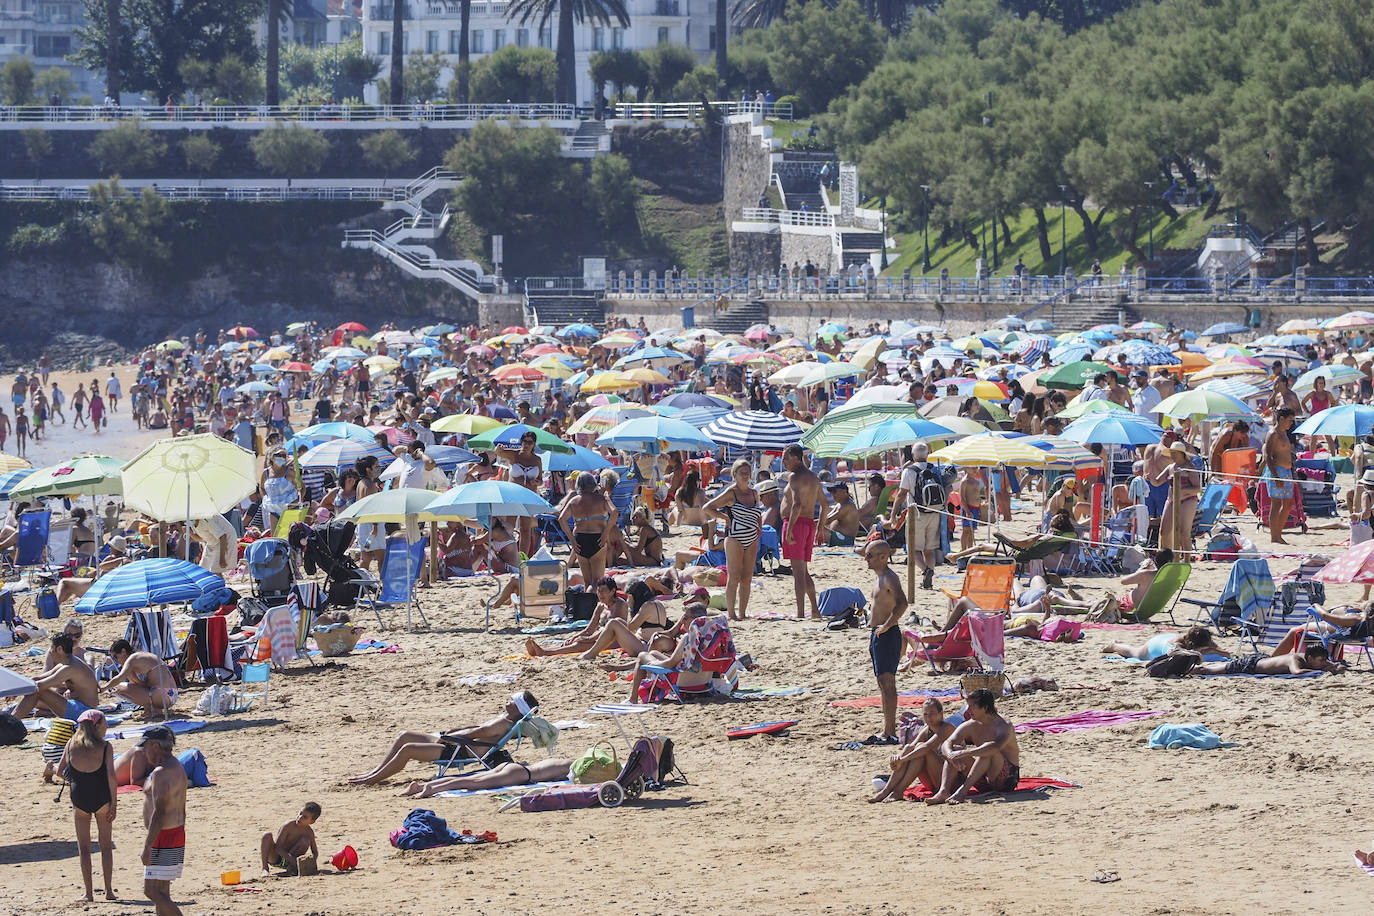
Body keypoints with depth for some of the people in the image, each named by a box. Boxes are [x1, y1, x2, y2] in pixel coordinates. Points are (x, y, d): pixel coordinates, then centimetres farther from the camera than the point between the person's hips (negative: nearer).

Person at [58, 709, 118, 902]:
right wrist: (114, 803, -8)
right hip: (101, 798, -2)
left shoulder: (71, 744, 0)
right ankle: (109, 891, 10)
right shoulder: (105, 746, -8)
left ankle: (89, 893, 6)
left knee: (84, 847, 9)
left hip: (79, 798, 2)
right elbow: (111, 775, -14)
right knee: (106, 846, 11)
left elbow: (60, 770, 5)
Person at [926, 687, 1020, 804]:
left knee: (988, 752, -33)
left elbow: (996, 746, -39)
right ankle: (943, 791, -29)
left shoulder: (1004, 726, -17)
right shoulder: (970, 726, 3)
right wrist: (951, 756, -32)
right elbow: (946, 745, -8)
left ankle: (963, 790, -39)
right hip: (983, 784, 6)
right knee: (954, 750, -10)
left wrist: (963, 753, -42)